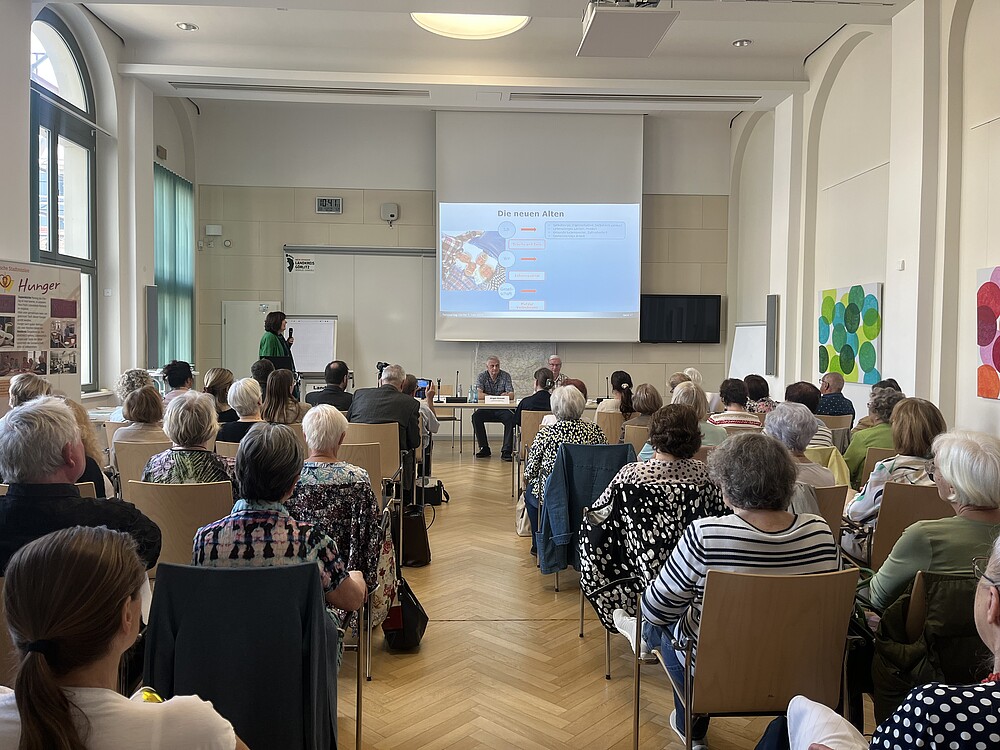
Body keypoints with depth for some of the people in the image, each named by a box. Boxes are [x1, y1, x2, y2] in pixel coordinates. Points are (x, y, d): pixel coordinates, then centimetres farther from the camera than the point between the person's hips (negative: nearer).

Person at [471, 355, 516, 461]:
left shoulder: (505, 376, 1)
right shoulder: (482, 376, 1)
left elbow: (511, 395, -9)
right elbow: (478, 395, -14)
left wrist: (506, 395, -34)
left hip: (502, 409, 0)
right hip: (486, 409, 1)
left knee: (511, 418, -31)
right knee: (476, 416, -29)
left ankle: (506, 451, -26)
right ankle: (484, 448, -15)